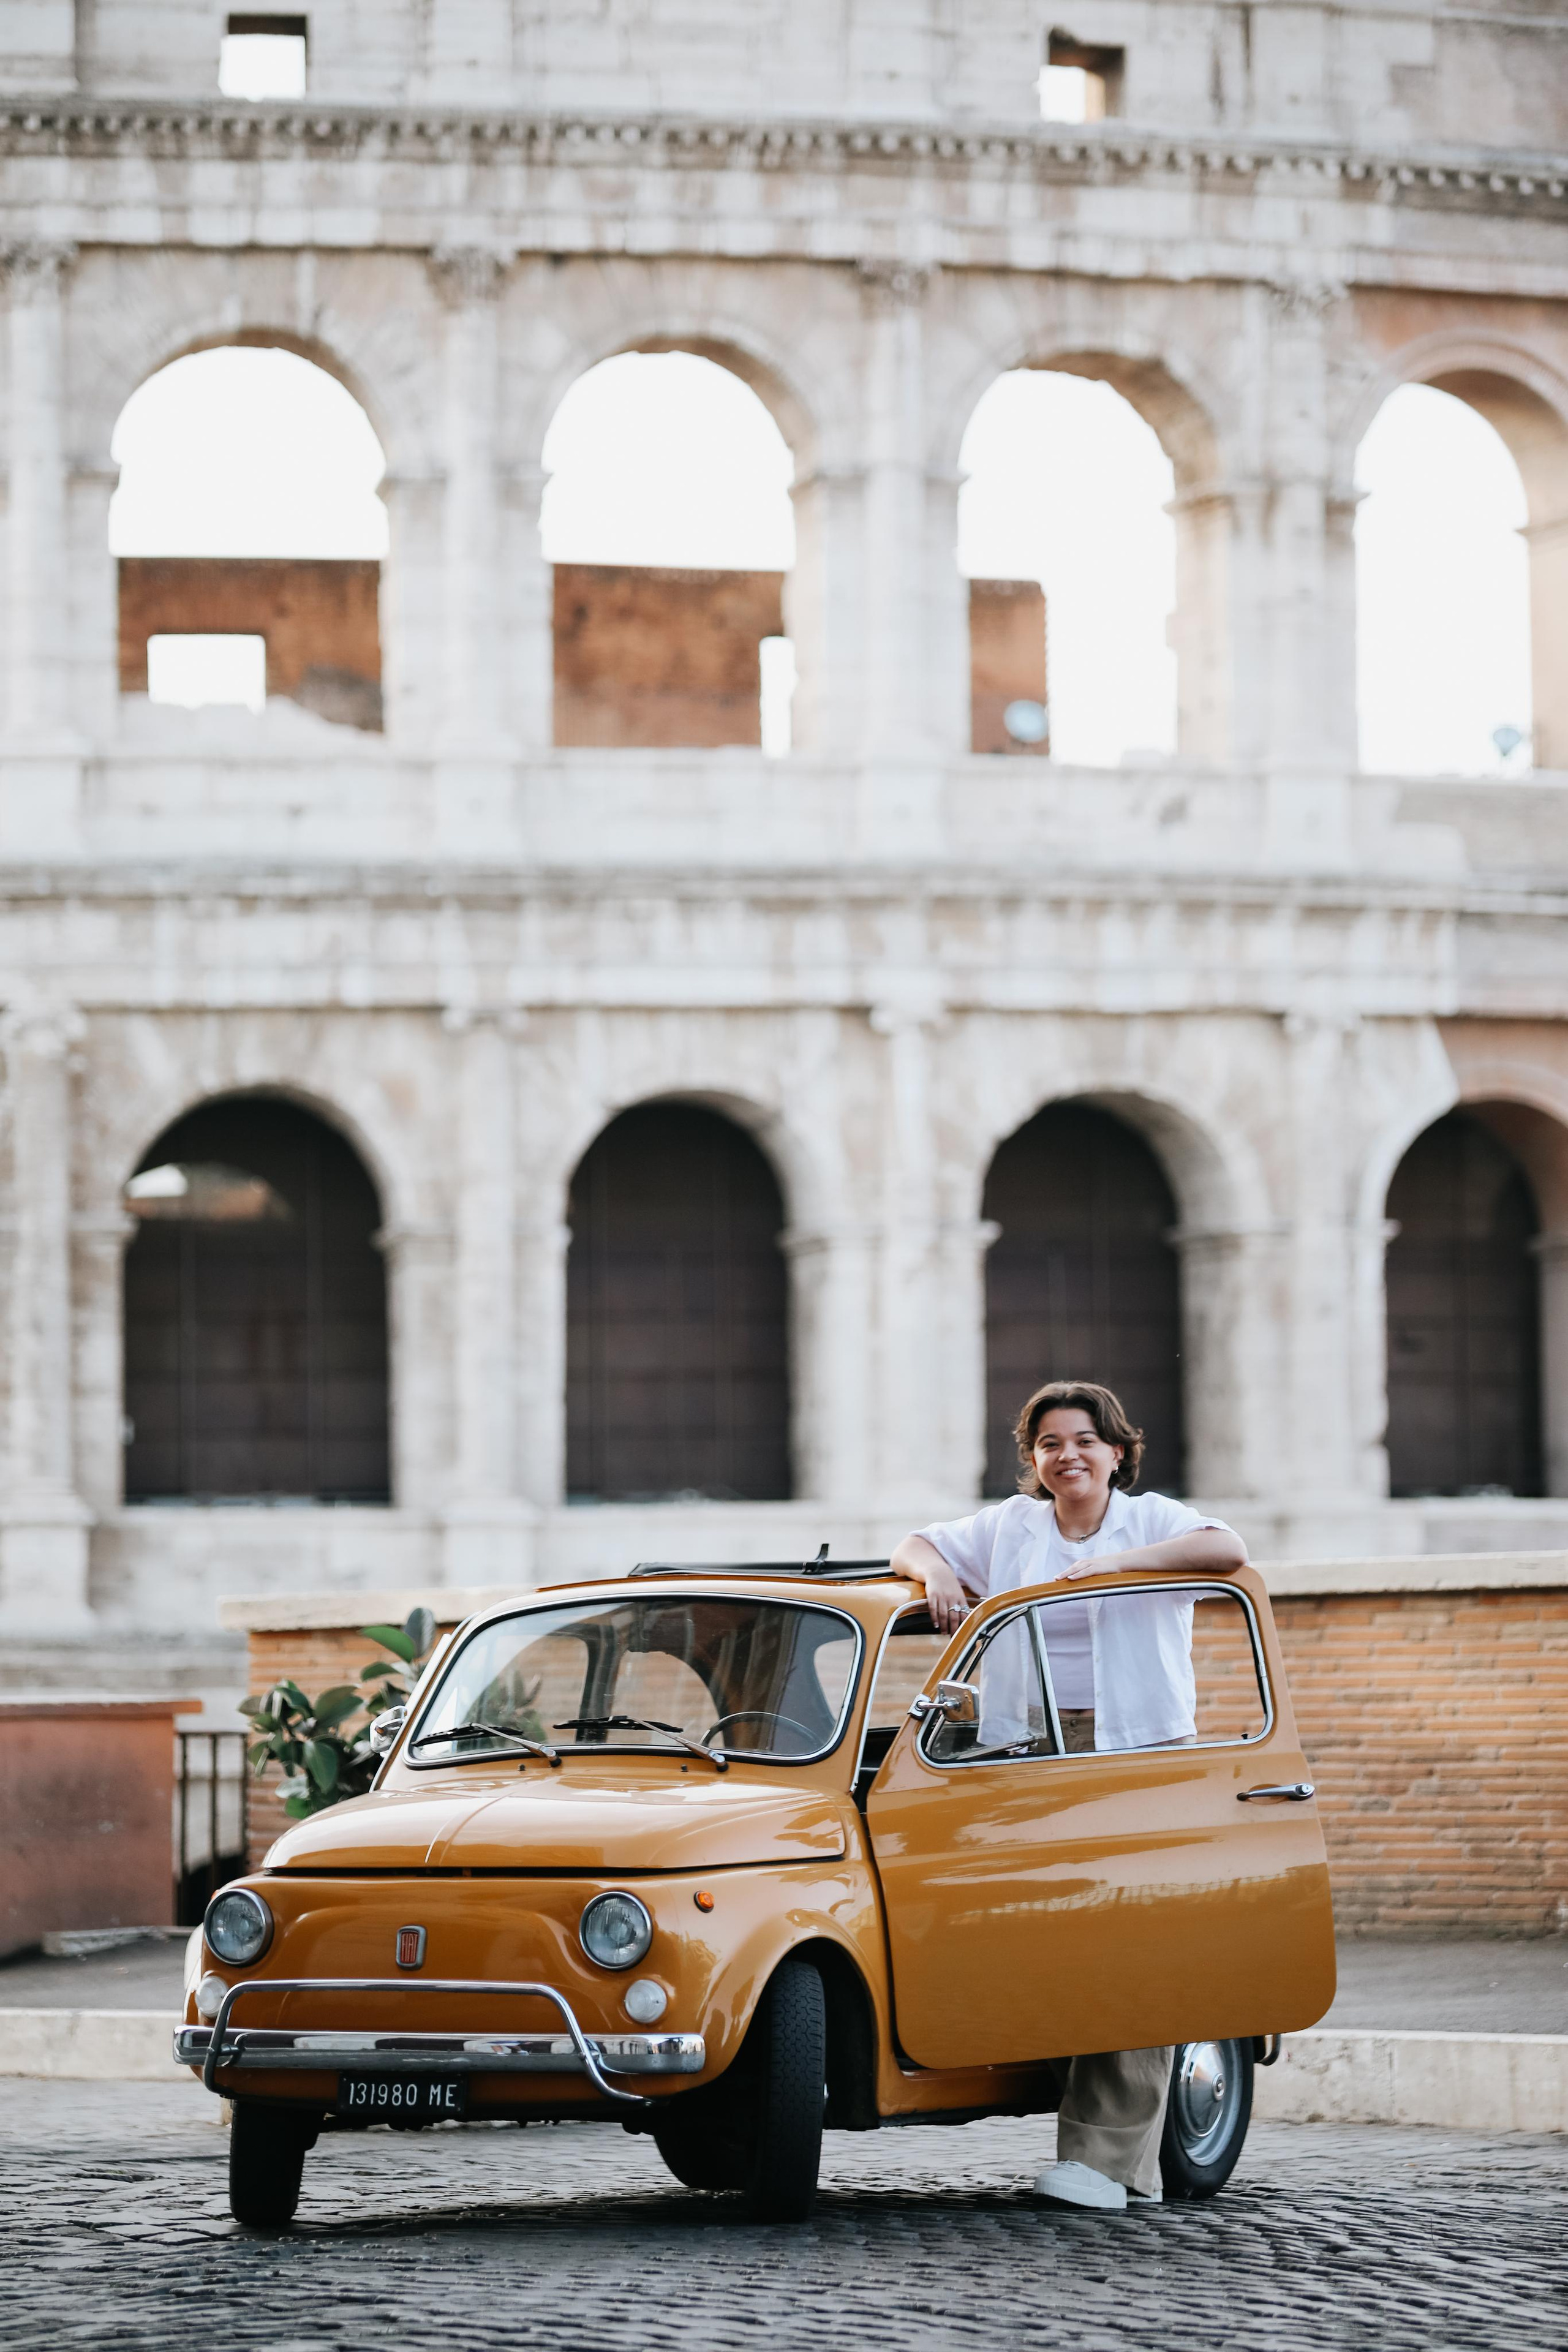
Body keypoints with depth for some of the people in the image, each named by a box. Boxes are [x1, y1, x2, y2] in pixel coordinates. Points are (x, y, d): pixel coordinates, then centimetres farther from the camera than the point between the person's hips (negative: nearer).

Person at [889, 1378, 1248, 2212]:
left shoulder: (1155, 1522, 4)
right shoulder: (1007, 1528, 14)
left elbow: (1228, 1550, -13)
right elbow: (914, 1545, 15)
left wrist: (1116, 1560, -22)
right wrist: (937, 1574, -8)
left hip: (1143, 1755, -3)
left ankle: (1106, 2158, -10)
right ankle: (1132, 2164, -1)